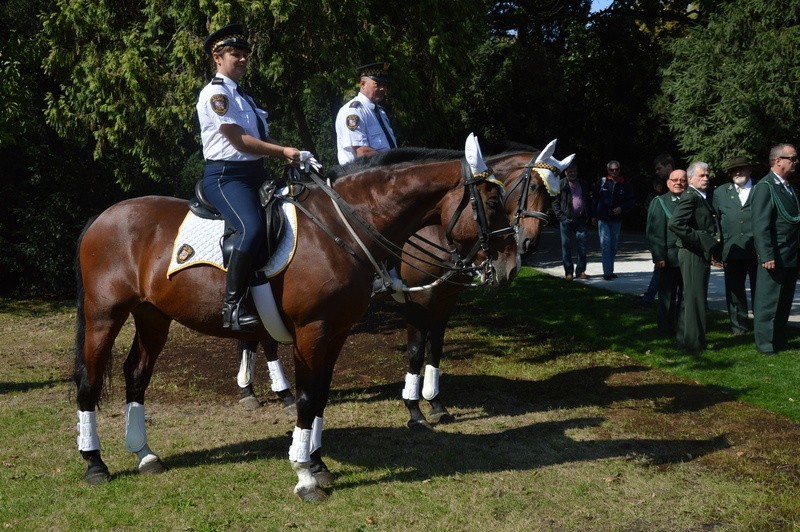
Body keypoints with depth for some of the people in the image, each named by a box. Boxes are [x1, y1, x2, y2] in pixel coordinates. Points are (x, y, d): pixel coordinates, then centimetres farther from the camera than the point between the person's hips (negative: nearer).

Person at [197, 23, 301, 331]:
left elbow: (264, 139, 16)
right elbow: (239, 141, -13)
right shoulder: (215, 93, -6)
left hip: (256, 173, 10)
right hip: (226, 175, -10)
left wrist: (290, 155, -2)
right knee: (252, 229, -33)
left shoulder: (244, 97, 22)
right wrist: (283, 152, -12)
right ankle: (233, 306, -30)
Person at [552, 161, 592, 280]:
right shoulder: (561, 185, 1)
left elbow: (588, 201, 19)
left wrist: (588, 216, 8)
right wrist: (561, 217, -8)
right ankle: (569, 272, 6)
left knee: (582, 245, -1)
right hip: (566, 220, -3)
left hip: (581, 220, 3)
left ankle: (581, 270, 6)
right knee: (566, 246, 0)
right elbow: (555, 202, 0)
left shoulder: (583, 185, 14)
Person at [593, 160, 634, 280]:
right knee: (605, 244, -10)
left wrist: (621, 208, -12)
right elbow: (595, 198, 5)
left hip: (616, 219, 2)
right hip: (603, 219, -2)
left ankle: (610, 271, 20)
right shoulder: (602, 182, 0)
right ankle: (607, 272, -13)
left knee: (613, 245, 10)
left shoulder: (625, 185, 2)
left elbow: (630, 202, 6)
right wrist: (594, 215, 0)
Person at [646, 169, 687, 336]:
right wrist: (658, 257, -13)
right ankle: (666, 329, 14)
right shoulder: (659, 202, -2)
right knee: (667, 295, 5)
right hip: (669, 259, -3)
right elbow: (655, 232, -7)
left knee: (685, 295, 11)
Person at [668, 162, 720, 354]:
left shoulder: (702, 198, 16)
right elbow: (675, 224, -28)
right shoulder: (689, 197, -15)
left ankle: (683, 338, 27)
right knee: (695, 298, -5)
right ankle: (694, 343, 1)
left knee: (691, 298, 17)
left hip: (702, 253, 10)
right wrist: (700, 240, -22)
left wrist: (711, 244, 9)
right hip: (692, 254, -10)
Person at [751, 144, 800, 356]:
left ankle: (780, 341, 23)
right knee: (768, 302, -1)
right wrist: (767, 257, -21)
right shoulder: (765, 187, -12)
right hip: (774, 257, -8)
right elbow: (760, 225, -17)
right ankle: (765, 344, 6)